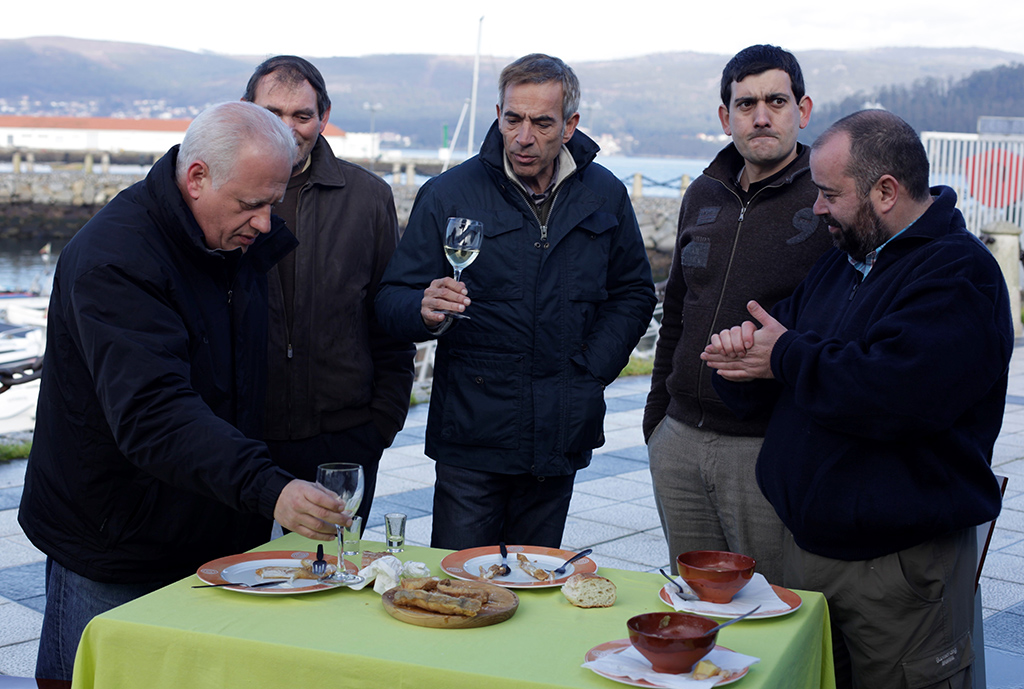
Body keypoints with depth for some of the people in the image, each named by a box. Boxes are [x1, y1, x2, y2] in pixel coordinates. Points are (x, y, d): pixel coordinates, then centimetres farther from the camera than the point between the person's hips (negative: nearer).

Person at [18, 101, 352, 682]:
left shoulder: (240, 238, 2)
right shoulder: (112, 261, -24)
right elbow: (153, 416, -37)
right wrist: (268, 489, -47)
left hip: (213, 532, 7)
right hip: (111, 550, -7)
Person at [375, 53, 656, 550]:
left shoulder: (606, 197, 6)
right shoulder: (448, 194, -3)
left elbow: (632, 294, 16)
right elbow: (392, 300, -2)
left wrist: (592, 372, 3)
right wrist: (427, 312, -26)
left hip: (561, 432, 3)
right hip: (470, 432, -2)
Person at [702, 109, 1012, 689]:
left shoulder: (961, 273, -13)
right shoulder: (839, 266, 15)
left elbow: (892, 395, -30)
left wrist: (786, 356, -14)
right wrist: (742, 356, -10)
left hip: (902, 566, -8)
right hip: (808, 547, 8)